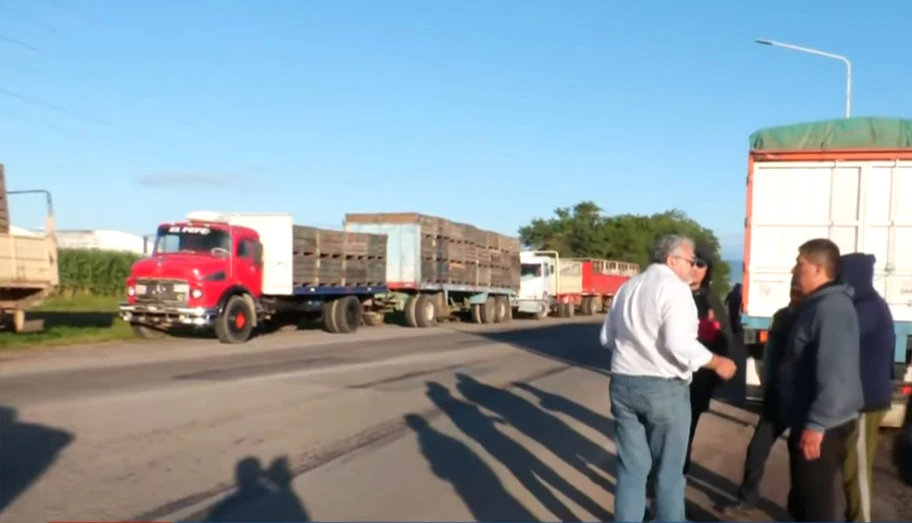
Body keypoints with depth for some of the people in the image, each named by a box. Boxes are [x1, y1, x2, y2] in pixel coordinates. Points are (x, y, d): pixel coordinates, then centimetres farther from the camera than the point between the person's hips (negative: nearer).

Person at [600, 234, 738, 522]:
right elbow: (679, 343, -22)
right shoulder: (675, 287, -11)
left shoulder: (627, 287, 13)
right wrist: (717, 362, -9)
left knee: (631, 468, 12)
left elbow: (607, 337, 17)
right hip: (664, 387, -6)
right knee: (669, 471, 9)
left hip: (623, 383, 6)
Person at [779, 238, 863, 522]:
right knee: (801, 500, 19)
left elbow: (834, 374, -27)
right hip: (807, 421, 10)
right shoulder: (816, 305, 14)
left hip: (821, 427, -10)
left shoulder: (831, 307, -19)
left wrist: (816, 424, -26)